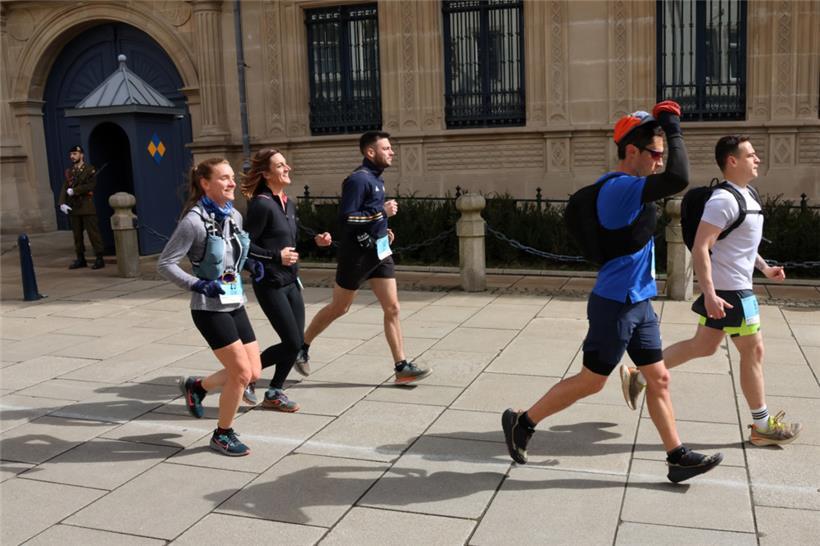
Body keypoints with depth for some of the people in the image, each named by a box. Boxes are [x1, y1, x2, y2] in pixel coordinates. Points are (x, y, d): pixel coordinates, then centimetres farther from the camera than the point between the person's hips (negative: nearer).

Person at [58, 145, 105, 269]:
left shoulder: (90, 170, -2)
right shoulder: (69, 172, 13)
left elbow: (90, 185, -16)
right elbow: (64, 188, 5)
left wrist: (74, 190, -15)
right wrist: (62, 203, -8)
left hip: (87, 207, -5)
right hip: (73, 208, 6)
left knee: (93, 233, -4)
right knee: (77, 235, 9)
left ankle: (99, 259, 0)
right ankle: (80, 259, 17)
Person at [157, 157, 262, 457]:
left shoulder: (235, 216, 5)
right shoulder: (195, 221, -17)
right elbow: (165, 263, -16)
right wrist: (198, 285, -24)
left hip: (235, 304, 8)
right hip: (210, 308, -8)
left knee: (254, 372, 8)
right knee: (241, 372, -7)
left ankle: (196, 386, 33)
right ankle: (222, 434, 16)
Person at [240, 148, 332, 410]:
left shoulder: (288, 203, 11)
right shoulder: (261, 204, -15)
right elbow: (245, 245, -16)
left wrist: (315, 241, 4)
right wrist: (277, 257, -20)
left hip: (291, 281, 8)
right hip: (270, 284, -8)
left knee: (296, 342, 7)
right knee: (292, 342, -6)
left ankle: (274, 393, 24)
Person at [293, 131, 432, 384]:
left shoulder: (375, 178, 11)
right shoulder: (359, 179, -17)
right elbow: (345, 218, -24)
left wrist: (382, 229, 9)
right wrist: (382, 212, -23)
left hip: (379, 252, 8)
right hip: (357, 254, -8)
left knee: (392, 308, 2)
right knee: (338, 308, 7)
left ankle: (401, 368, 5)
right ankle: (301, 347, 27)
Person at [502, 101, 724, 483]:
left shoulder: (625, 188, 10)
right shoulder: (619, 187, -22)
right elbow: (679, 179, -33)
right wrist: (673, 127, -22)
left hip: (638, 303, 10)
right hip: (616, 304, -10)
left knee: (659, 378, 13)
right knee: (591, 381, 3)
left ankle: (678, 458, 22)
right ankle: (522, 423, 17)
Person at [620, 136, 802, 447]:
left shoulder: (746, 194, 13)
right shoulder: (724, 200, -20)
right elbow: (700, 248, -25)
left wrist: (765, 268, 21)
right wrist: (709, 293, -30)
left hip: (727, 287, 10)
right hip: (729, 291, -10)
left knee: (703, 346, 15)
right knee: (753, 351, 2)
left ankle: (639, 376, 20)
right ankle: (762, 426, 17)